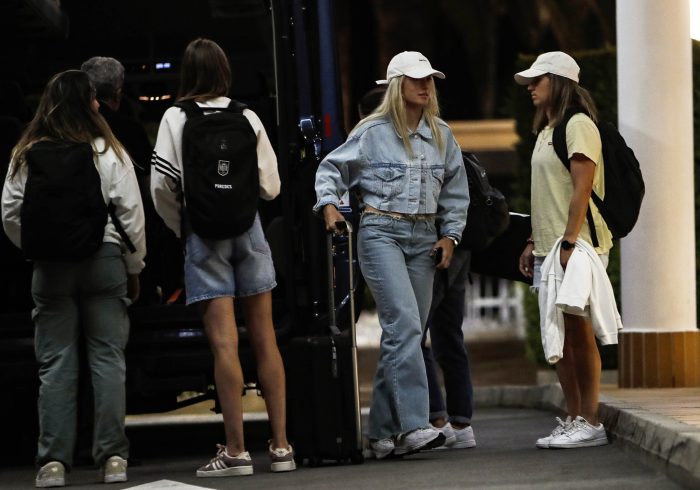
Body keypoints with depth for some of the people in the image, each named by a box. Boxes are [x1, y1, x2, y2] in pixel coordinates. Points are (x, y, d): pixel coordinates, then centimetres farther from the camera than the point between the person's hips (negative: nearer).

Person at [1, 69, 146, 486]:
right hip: (104, 260, -1)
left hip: (50, 266, 1)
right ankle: (113, 457, 2)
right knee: (107, 358, 4)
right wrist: (134, 268, 8)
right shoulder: (109, 152, -3)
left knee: (55, 363, 4)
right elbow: (131, 214, -2)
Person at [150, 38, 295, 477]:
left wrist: (180, 225, 7)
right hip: (248, 226, 3)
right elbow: (271, 184, 6)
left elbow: (161, 184, -9)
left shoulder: (176, 118, -4)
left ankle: (236, 450, -7)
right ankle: (281, 445, 9)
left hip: (203, 230, -2)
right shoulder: (247, 118, 3)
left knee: (224, 342, -6)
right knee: (265, 338, 8)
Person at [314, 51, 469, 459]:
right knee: (405, 323, -19)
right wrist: (330, 205, -8)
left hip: (424, 237, 5)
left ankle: (384, 432, 10)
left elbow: (455, 191, 19)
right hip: (382, 233, -5)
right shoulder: (373, 132, -1)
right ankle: (413, 424, -26)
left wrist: (450, 234, 10)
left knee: (406, 332, 4)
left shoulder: (441, 135, 12)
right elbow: (332, 169, 7)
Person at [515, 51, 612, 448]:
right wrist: (534, 243, 19)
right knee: (559, 336, 8)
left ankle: (590, 423, -7)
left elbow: (582, 189, -17)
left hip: (575, 247, -9)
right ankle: (574, 419, 12)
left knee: (579, 332, -9)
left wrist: (569, 243, -23)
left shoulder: (578, 125, -9)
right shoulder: (546, 130, 20)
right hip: (549, 250, 9)